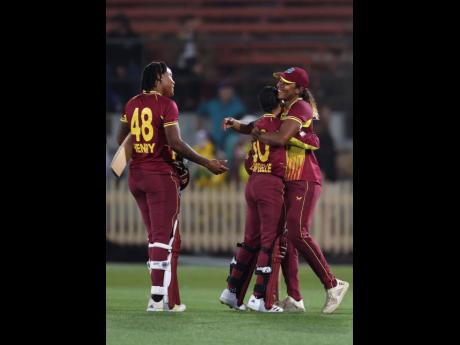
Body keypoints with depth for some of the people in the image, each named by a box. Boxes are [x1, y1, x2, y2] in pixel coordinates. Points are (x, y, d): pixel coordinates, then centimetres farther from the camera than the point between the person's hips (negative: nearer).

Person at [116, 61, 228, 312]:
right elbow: (175, 143, -18)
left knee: (156, 237, 14)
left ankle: (166, 297, 13)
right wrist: (207, 163, -13)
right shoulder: (166, 105, -11)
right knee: (165, 238, -3)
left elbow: (121, 139, 15)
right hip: (161, 174, -7)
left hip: (136, 175, 7)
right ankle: (159, 298, -8)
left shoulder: (132, 104, 10)